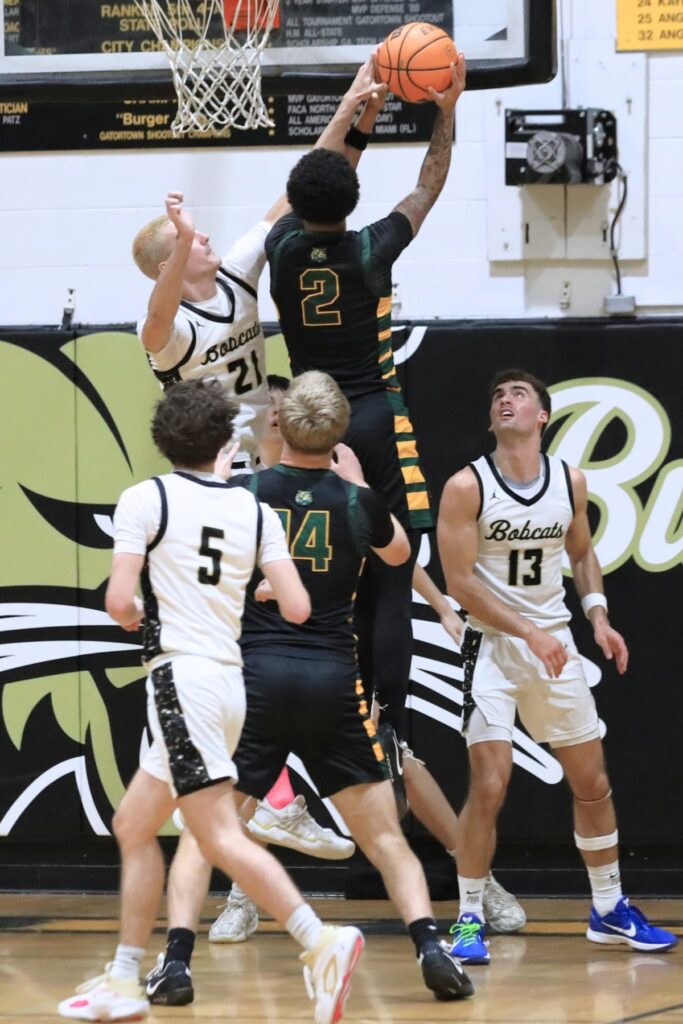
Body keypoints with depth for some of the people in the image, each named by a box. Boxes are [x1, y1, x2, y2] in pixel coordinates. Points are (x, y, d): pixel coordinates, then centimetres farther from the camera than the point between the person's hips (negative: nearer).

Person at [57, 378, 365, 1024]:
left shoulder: (144, 500, -5)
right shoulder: (253, 510, 8)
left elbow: (119, 602, -13)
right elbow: (296, 608, 1)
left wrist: (131, 614, 10)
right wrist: (257, 585, 23)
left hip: (181, 675, -7)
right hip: (229, 678, 7)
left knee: (220, 837, -13)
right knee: (133, 825, 19)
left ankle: (319, 941, -29)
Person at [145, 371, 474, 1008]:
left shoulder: (243, 493, 0)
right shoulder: (357, 502, 4)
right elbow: (398, 552, 27)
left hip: (257, 675, -1)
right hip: (333, 681, 1)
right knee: (383, 836, 9)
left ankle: (175, 961, -7)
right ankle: (430, 947, -8)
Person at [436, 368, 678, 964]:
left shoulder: (570, 481, 1)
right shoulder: (467, 487, -13)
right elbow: (459, 583, -16)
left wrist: (597, 613, 2)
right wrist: (529, 633, -22)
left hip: (555, 644, 5)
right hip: (493, 645, -5)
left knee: (593, 782, 11)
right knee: (489, 785, -14)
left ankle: (609, 910, 25)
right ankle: (469, 920, -2)